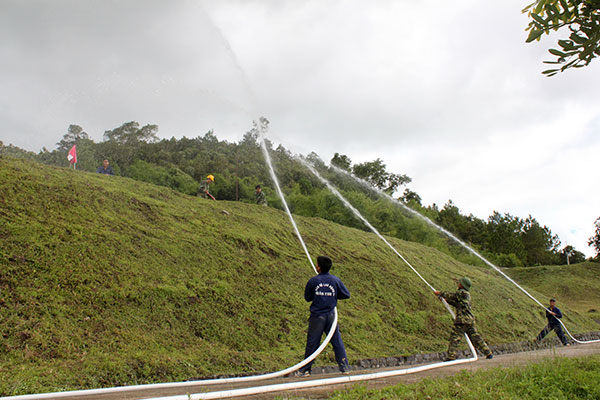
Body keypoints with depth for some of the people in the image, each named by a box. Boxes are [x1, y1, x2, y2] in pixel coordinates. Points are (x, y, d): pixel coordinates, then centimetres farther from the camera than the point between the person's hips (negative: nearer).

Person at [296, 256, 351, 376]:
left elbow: (307, 298, 4)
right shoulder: (336, 280, -2)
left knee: (312, 343, 5)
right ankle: (344, 367, 13)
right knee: (337, 341, 10)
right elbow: (347, 295, 6)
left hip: (317, 317, -1)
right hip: (331, 316, 2)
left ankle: (305, 369, 14)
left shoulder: (313, 281, -7)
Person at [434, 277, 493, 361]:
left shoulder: (461, 292, -8)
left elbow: (451, 296, 3)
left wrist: (440, 293, 16)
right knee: (475, 337, 15)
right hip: (470, 319, 9)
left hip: (462, 320, -9)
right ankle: (488, 353, 18)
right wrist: (446, 299, 23)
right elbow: (456, 303, 25)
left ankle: (451, 356, -8)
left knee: (454, 338, -6)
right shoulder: (467, 294, 19)